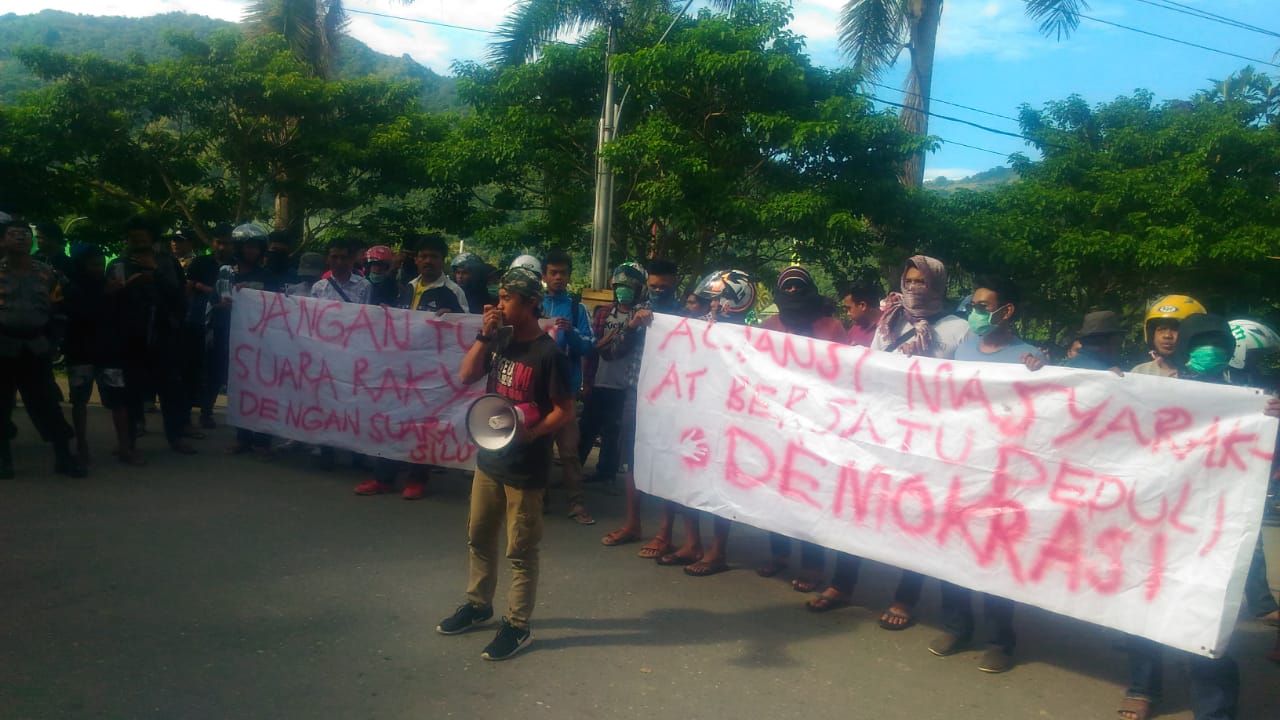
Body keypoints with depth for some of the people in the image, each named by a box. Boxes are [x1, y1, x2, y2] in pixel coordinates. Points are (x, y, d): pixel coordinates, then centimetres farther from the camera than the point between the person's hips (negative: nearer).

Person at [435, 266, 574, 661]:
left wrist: (532, 433, -28)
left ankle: (518, 625, 17)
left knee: (521, 550, 4)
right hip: (489, 457, 7)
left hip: (525, 467, -7)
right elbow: (466, 376, 1)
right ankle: (478, 603, 38)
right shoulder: (501, 341, 4)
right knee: (479, 536, 20)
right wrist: (484, 335, -9)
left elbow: (564, 411, -14)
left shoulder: (548, 353, -16)